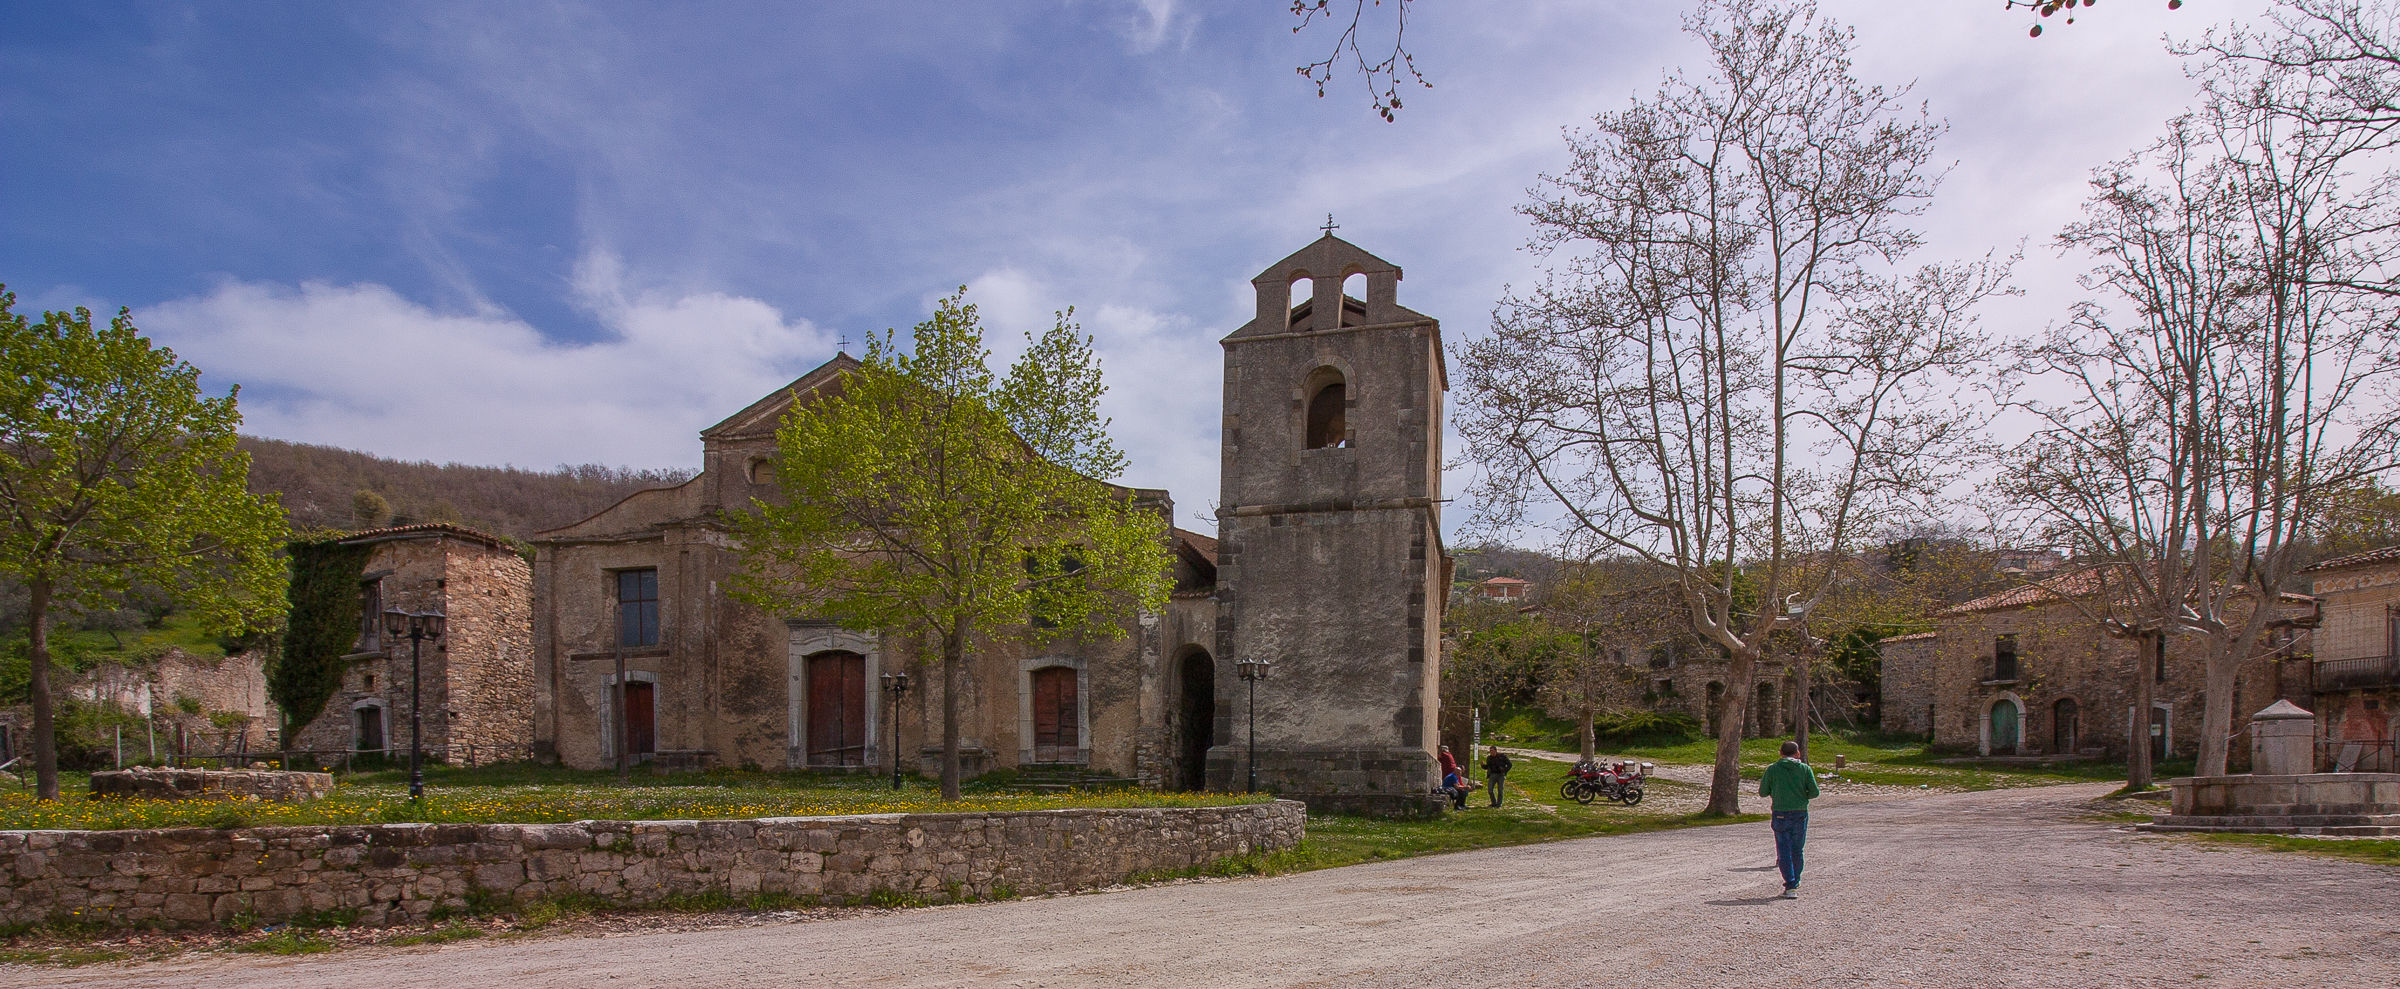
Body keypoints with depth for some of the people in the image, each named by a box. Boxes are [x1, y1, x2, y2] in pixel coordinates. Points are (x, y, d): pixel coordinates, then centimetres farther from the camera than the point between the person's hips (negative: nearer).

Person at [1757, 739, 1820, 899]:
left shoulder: (1772, 769, -1)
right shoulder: (1805, 769, 0)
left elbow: (1762, 792, 2)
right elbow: (1814, 792, -4)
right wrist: (1802, 796, 15)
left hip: (1780, 815, -1)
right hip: (1800, 814, 1)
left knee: (1784, 851, 0)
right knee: (1797, 851, 15)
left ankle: (1790, 886, -9)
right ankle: (1795, 882, 24)